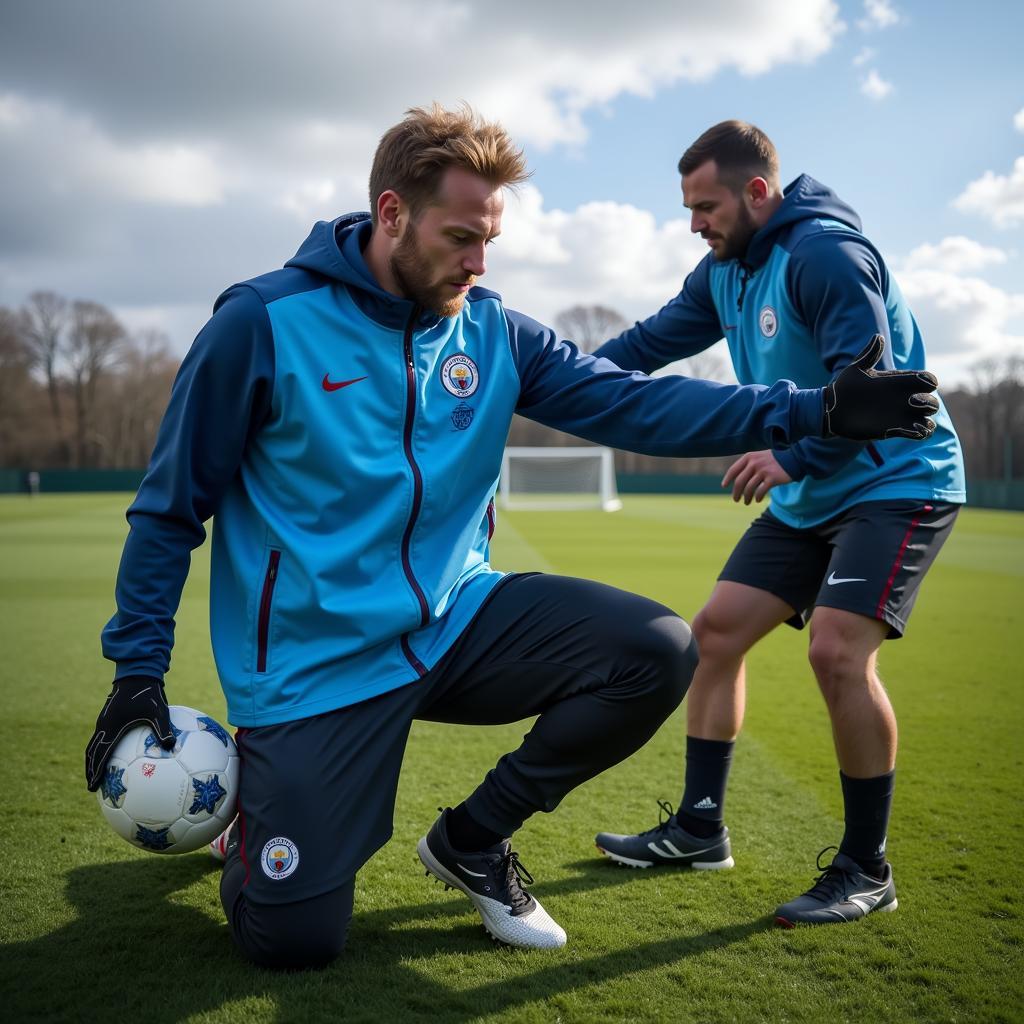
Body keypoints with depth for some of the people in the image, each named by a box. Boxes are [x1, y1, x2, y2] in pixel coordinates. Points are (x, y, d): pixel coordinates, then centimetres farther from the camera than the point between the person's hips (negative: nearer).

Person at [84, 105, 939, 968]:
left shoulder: (493, 333, 2)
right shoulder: (264, 324, -12)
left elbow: (635, 403, -6)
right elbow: (171, 506, -4)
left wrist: (817, 409, -15)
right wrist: (138, 667, -5)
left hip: (458, 622, 5)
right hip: (312, 663, -4)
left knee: (657, 651, -13)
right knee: (291, 938, -8)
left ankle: (474, 839, 8)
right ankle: (255, 796, 28)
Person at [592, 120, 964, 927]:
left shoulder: (824, 252, -20)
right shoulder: (725, 271, 8)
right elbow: (652, 343, 12)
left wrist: (794, 458, -38)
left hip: (897, 482, -9)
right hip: (810, 496, 9)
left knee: (837, 648, -24)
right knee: (716, 630, 5)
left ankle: (867, 871, -5)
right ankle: (699, 828, 17)